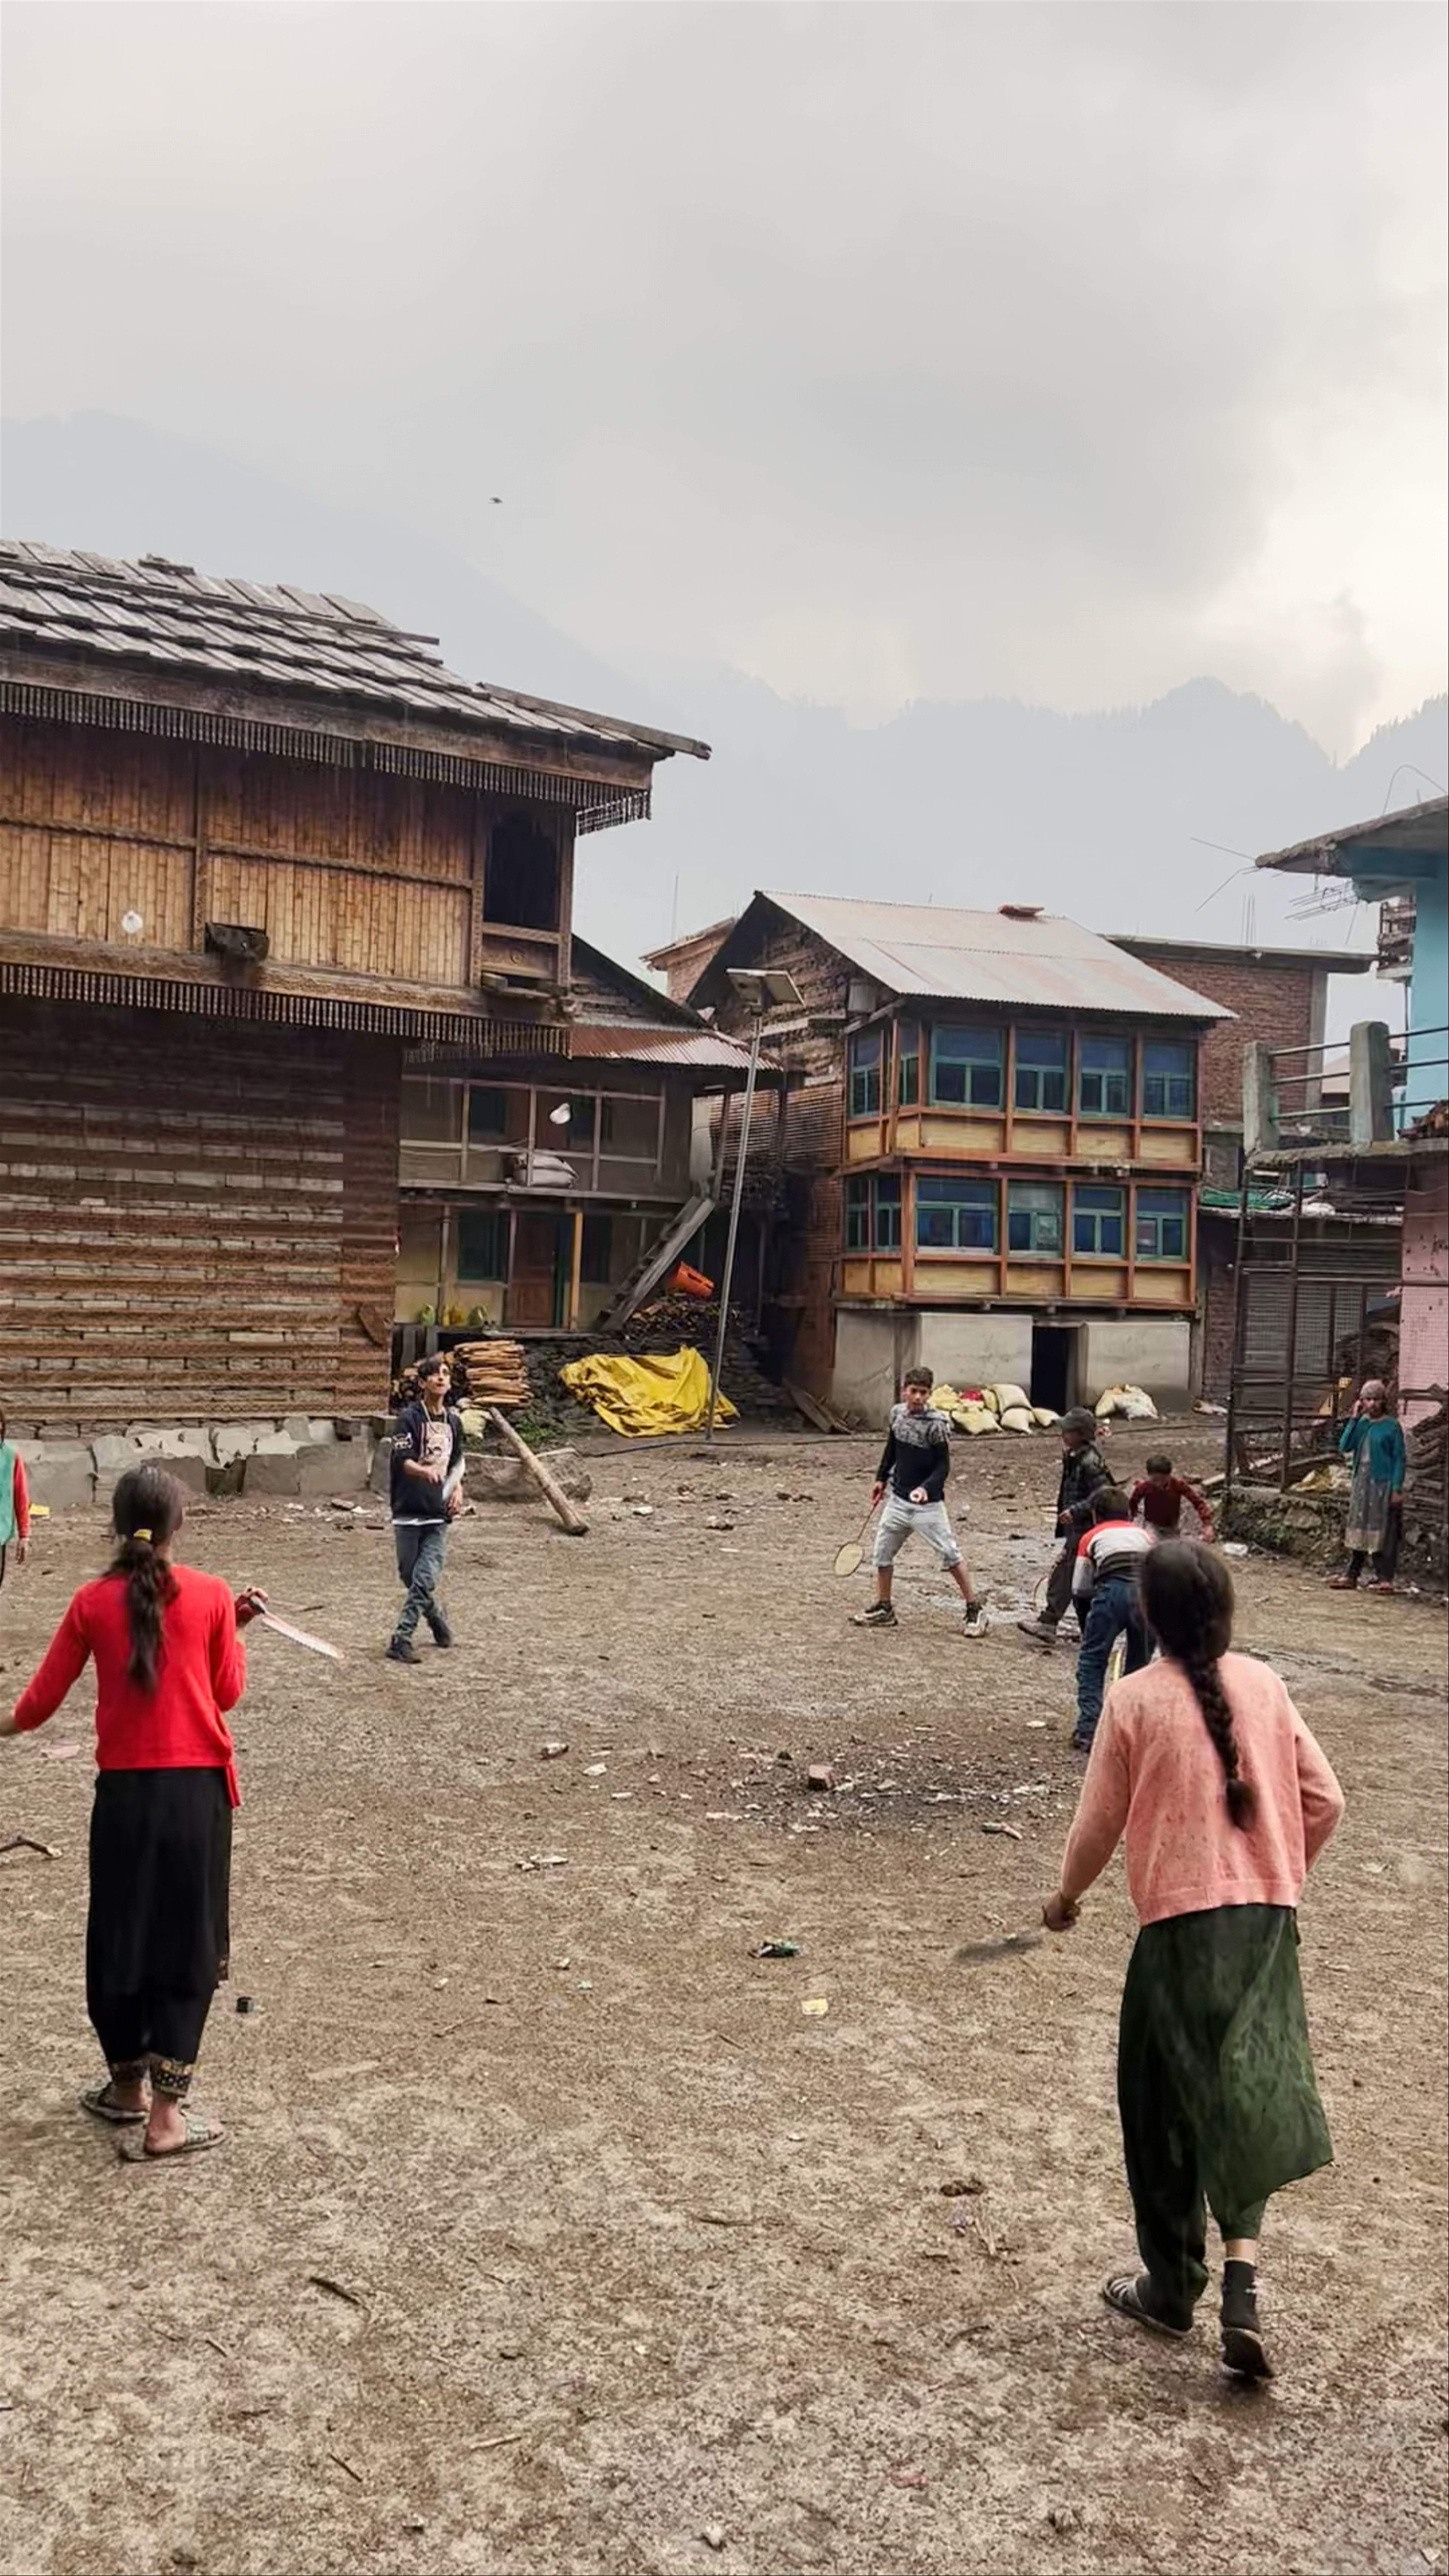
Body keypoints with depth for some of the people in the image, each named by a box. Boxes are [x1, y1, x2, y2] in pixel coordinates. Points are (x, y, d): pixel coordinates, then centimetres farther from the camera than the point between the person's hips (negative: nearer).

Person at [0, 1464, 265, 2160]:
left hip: (124, 1790, 1)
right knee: (188, 1946, 8)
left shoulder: (93, 1602, -3)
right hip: (197, 1788, -1)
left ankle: (127, 2087, 33)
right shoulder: (212, 1595, -6)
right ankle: (165, 2116, 7)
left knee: (118, 1940, 18)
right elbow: (228, 1693, 3)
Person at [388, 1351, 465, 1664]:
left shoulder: (453, 1420, 10)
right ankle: (438, 1623, 30)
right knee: (410, 1577, 7)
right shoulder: (410, 1418, -6)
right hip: (409, 1510, -3)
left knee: (425, 1579, -8)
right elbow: (402, 1460, -18)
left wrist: (458, 1488, 10)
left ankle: (402, 1641, -6)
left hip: (439, 1512, 3)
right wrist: (425, 1472, -36)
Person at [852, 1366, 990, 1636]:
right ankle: (884, 1608, 25)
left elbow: (943, 1466, -14)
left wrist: (926, 1487, -29)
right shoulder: (897, 1413, 2)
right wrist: (882, 1478, 18)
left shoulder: (936, 1424, -17)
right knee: (882, 1553, 10)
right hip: (898, 1499, 6)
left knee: (950, 1555, -5)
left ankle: (976, 1610, 5)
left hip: (928, 1504, -6)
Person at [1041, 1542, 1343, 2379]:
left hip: (1182, 1920, -3)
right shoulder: (1264, 1684, 3)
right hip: (1269, 1918, 4)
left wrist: (1067, 1898, 16)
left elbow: (1100, 1821, -2)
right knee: (1245, 2102, 14)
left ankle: (1173, 2286, 26)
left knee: (1164, 2108, 13)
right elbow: (1325, 1800, 5)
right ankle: (1243, 2277, -2)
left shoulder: (1135, 1698, -7)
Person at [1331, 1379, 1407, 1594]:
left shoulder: (1392, 1426, -5)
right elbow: (1345, 1447, -2)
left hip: (1383, 1484, -5)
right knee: (1358, 1529, 9)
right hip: (1361, 1483, 5)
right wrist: (1355, 1419, -6)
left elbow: (1400, 1458, -6)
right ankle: (1351, 1575, 14)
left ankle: (1384, 1578, 2)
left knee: (1383, 1532, -3)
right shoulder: (1362, 1423, 9)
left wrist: (1397, 1488, -12)